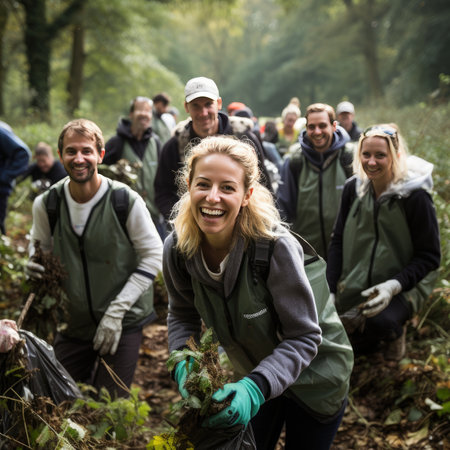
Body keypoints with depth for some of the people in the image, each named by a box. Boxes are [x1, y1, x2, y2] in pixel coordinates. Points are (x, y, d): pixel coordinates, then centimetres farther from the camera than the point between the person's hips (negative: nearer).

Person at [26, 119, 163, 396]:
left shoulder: (126, 201, -16)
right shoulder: (46, 204, -6)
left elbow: (153, 256, -10)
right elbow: (39, 247, 13)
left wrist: (116, 311, -15)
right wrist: (34, 266, -12)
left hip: (125, 321, -3)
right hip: (72, 322, 3)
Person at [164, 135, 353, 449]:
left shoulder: (275, 246, -34)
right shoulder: (177, 249, -19)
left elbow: (303, 338, -26)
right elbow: (183, 315, -1)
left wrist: (257, 386, -40)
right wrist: (183, 360, -20)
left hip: (314, 374, -3)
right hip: (253, 374, 4)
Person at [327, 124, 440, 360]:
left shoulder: (415, 196, -16)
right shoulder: (353, 188, -2)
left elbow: (429, 256, -10)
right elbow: (338, 241, 5)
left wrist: (393, 286, -25)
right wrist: (329, 290, -5)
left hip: (403, 285, -5)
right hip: (356, 285, 5)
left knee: (379, 321, -33)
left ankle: (397, 330, 3)